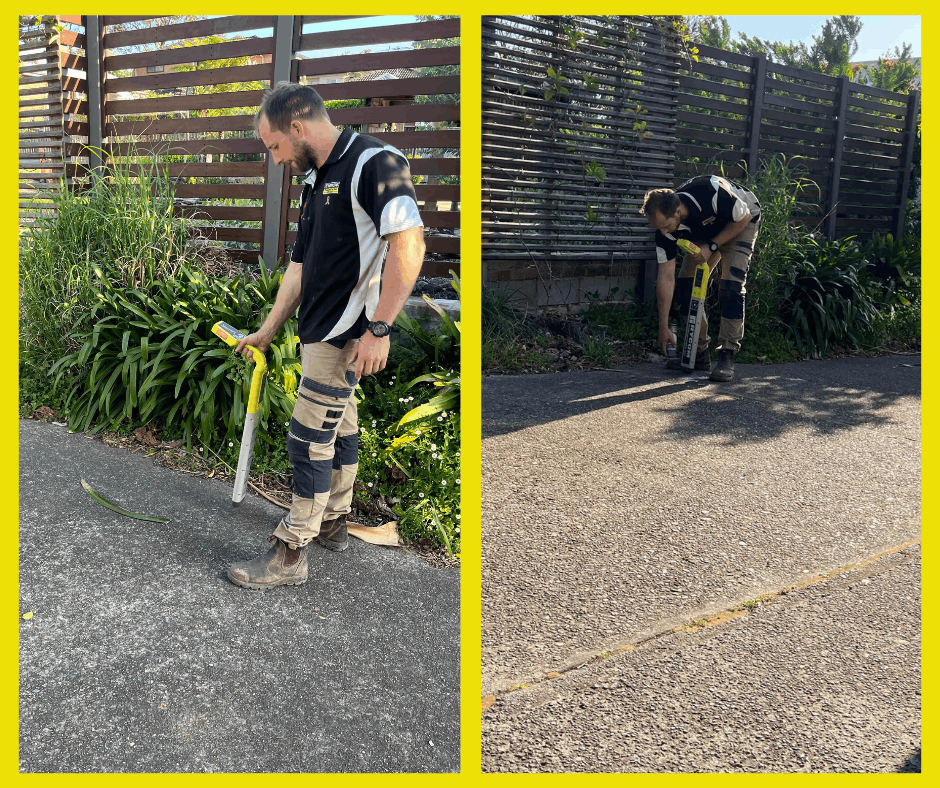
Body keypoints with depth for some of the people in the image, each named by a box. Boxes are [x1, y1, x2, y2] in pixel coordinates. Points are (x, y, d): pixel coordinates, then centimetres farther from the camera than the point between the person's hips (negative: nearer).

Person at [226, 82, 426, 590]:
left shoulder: (375, 163, -14)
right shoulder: (316, 181, 16)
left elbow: (409, 245, -23)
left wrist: (379, 328, -25)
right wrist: (268, 331, 22)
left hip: (347, 333, -9)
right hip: (320, 331, 9)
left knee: (309, 437, -6)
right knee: (339, 426, 19)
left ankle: (290, 554, 4)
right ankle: (332, 524, 33)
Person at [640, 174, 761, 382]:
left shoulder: (711, 192, -41)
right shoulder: (665, 225, -25)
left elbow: (744, 217, -22)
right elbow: (666, 276, -21)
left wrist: (712, 247, -27)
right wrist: (663, 327, -20)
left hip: (740, 223, -5)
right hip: (704, 232, 5)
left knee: (732, 285, -21)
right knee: (686, 285, -7)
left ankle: (727, 356, -17)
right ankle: (699, 353, 4)